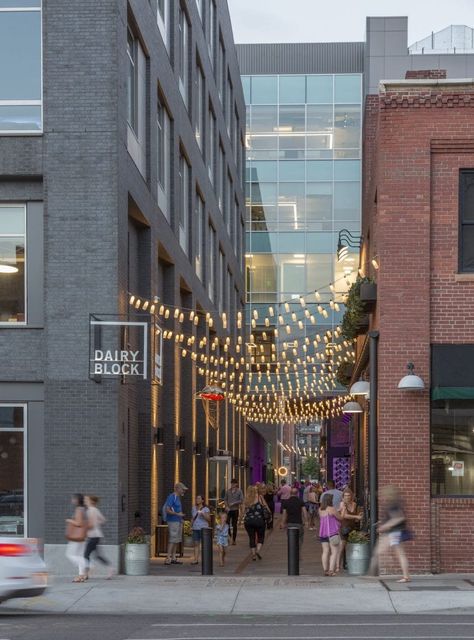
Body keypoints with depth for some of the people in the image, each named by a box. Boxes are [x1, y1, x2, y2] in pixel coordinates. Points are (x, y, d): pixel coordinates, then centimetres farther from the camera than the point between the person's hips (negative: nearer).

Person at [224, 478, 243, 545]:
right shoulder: (228, 491, 7)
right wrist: (226, 506, -6)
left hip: (235, 510, -2)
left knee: (234, 525, 3)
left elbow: (241, 500, -6)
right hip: (229, 510, 2)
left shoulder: (239, 491, -1)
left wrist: (234, 503, -14)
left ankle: (234, 540, 9)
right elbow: (225, 499, 8)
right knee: (227, 524, -9)